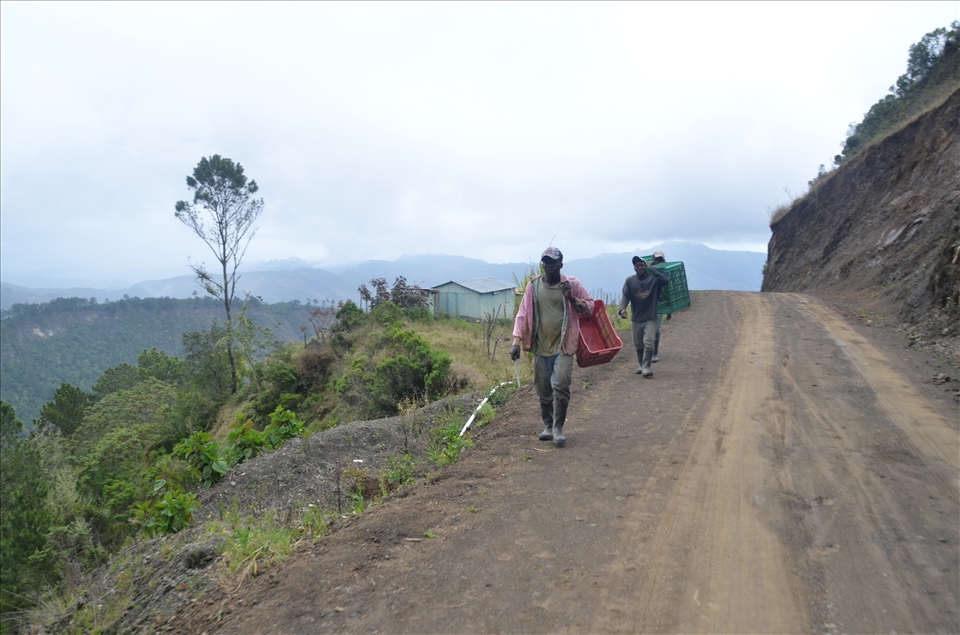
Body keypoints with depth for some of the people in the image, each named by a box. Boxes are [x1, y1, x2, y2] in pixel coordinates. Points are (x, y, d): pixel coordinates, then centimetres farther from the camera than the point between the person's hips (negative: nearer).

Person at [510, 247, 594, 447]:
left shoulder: (572, 284, -1)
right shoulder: (533, 285, 2)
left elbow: (589, 307, 6)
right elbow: (522, 314, 2)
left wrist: (571, 298, -12)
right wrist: (516, 341, -7)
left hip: (563, 345, -2)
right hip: (540, 346, 2)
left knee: (561, 386, -11)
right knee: (543, 390, 9)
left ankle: (558, 428, 3)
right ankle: (548, 426, 26)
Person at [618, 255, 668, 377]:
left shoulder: (653, 279, -5)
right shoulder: (629, 281, 0)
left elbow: (666, 280, -23)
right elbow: (625, 296, -10)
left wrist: (652, 269, -14)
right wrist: (622, 309, -28)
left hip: (650, 318, -3)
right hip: (635, 319, 3)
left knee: (648, 342, -14)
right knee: (638, 344, 13)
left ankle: (646, 367, -12)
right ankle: (641, 365, 30)